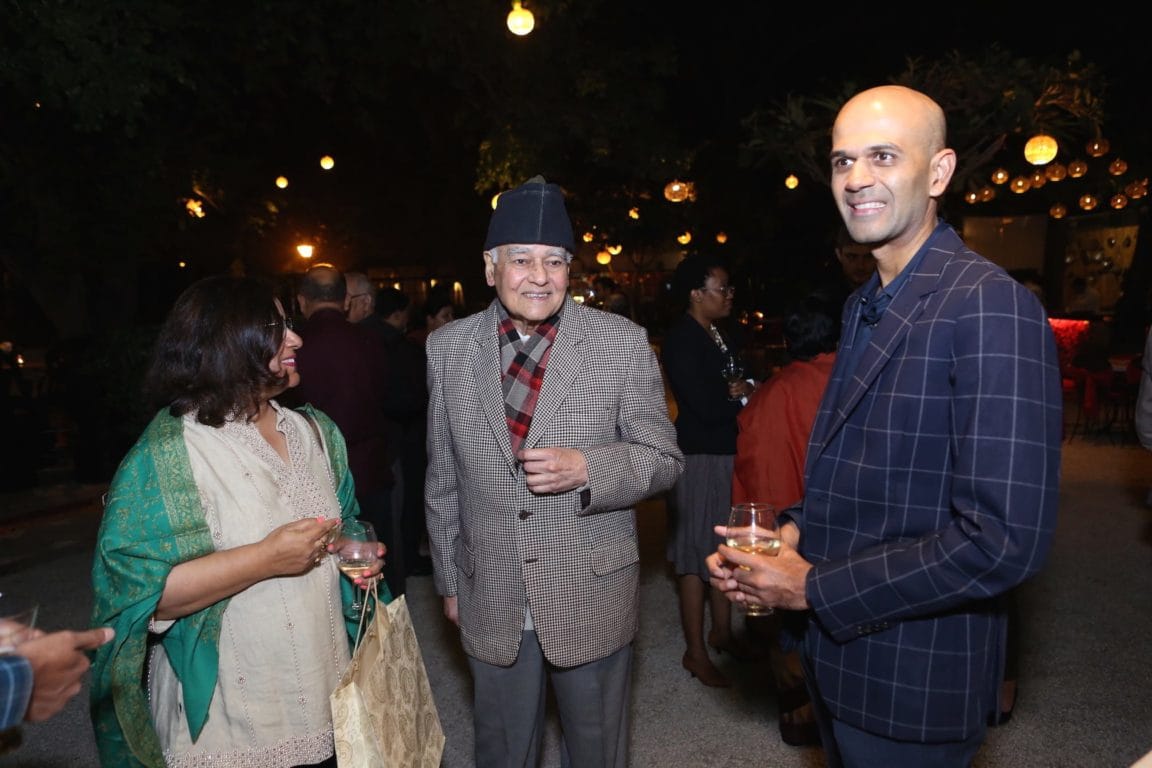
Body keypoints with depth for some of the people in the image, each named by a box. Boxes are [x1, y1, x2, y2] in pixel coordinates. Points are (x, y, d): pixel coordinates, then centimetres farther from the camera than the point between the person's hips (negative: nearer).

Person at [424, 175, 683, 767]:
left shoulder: (623, 342, -9)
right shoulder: (447, 348, -2)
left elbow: (663, 458, -5)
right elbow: (442, 478, 6)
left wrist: (587, 469, -23)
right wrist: (449, 579, 10)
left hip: (592, 598, -2)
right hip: (491, 602, 2)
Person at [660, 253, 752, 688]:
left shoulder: (717, 336, 11)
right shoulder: (680, 340, -16)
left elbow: (731, 391, 12)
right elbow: (705, 406, -22)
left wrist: (735, 393, -10)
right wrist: (742, 395, -5)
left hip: (727, 455, 9)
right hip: (700, 459, -9)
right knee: (696, 557, 2)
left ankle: (721, 632, 35)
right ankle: (695, 653, 16)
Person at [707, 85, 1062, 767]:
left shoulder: (990, 306, -21)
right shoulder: (866, 307, 7)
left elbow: (1004, 540, -27)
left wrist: (813, 587, -19)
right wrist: (794, 532, -3)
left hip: (914, 686, -7)